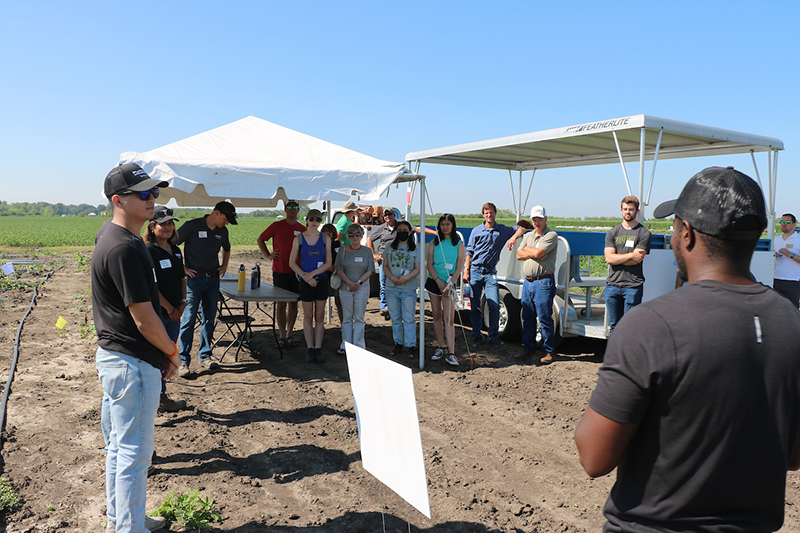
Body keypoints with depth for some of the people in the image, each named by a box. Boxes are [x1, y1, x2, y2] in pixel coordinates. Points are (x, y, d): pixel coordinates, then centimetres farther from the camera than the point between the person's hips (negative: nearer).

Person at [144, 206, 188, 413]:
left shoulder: (176, 251, 12)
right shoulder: (148, 251, -11)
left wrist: (183, 302, 4)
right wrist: (169, 308, -11)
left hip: (175, 312, 8)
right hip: (157, 312, -7)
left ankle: (159, 395, 25)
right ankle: (161, 399, 11)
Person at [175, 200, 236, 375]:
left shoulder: (223, 231, 10)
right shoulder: (192, 226, -7)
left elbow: (226, 249, 30)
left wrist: (224, 265, 15)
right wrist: (182, 267, -7)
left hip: (213, 279, 6)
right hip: (194, 278, -5)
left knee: (209, 319, 8)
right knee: (189, 320, -6)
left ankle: (204, 356, 20)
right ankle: (184, 361, 2)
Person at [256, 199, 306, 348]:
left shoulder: (302, 229, 6)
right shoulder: (276, 226, 1)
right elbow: (260, 240, 10)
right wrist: (268, 255, 1)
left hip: (296, 271, 2)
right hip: (280, 271, -2)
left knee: (293, 303, 6)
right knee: (281, 304, 1)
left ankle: (289, 334, 16)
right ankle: (282, 335, 9)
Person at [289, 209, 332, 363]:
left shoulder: (325, 239, 3)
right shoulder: (299, 238, 1)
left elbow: (328, 263, -1)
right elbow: (292, 263, 1)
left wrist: (312, 273, -12)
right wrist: (304, 276, -11)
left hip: (321, 280, 1)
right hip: (305, 282, -1)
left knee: (319, 316, 6)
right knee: (308, 317, 5)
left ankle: (318, 349, 12)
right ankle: (310, 349, 13)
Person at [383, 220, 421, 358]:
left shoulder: (414, 249, 4)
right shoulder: (390, 247, 11)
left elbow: (418, 268, 1)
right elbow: (384, 265, 10)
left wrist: (406, 278, -15)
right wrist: (391, 277, -9)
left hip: (409, 288, -3)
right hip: (391, 288, 3)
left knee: (409, 318, -3)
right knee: (395, 318, 8)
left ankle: (411, 346, 3)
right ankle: (398, 344, 18)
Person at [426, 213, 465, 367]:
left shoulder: (459, 244, 2)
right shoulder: (434, 243, 8)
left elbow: (459, 267, -3)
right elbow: (429, 265, 3)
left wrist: (450, 284, -14)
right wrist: (439, 282, -9)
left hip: (449, 284, -3)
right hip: (434, 282, 3)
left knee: (449, 319, -10)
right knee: (437, 316, 7)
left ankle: (451, 353, -12)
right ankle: (441, 347, 19)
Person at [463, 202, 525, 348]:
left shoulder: (502, 230, 9)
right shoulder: (476, 231, 8)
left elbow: (521, 228, 16)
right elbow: (469, 252, 8)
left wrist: (514, 237, -5)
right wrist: (466, 271, 0)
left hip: (490, 272, 0)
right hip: (475, 271, 0)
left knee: (494, 305, -8)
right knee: (475, 306, 2)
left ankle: (494, 335, 8)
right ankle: (477, 336, 14)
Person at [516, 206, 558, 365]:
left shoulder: (551, 235, -6)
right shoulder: (528, 236, 17)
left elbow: (538, 253, -18)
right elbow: (519, 255, 8)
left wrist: (527, 249, 1)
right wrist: (534, 254, -7)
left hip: (544, 283, -7)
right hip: (528, 281, 7)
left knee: (545, 319, -4)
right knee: (527, 317, 11)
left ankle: (548, 352, 6)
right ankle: (529, 349, 22)